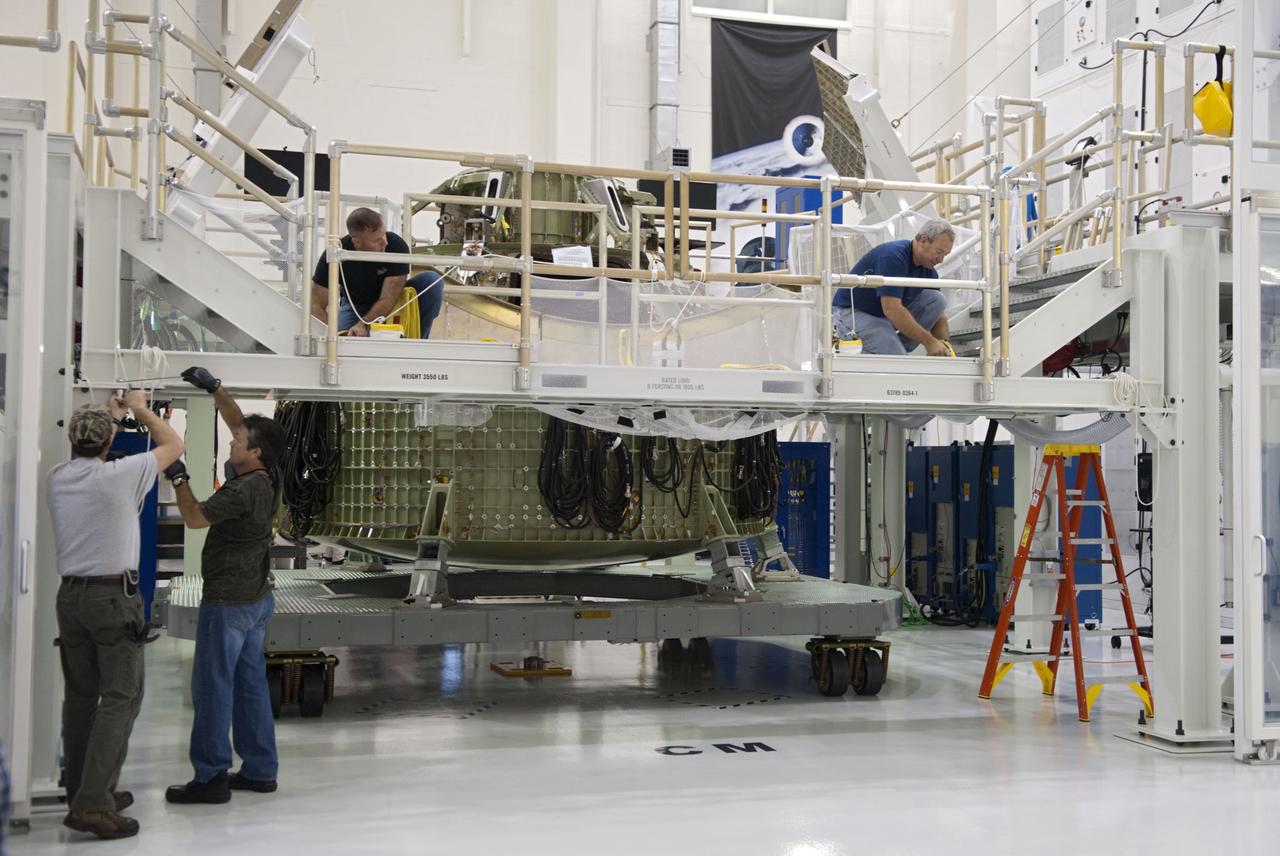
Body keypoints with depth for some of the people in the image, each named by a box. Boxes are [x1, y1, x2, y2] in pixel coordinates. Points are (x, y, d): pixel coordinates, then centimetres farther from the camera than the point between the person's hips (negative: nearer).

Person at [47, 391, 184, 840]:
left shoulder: (58, 478, 5)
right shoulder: (120, 475, -12)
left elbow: (81, 452, 30)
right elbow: (173, 444, 3)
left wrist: (110, 413, 38)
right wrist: (140, 408, 17)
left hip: (71, 596, 7)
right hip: (114, 597, -7)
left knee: (80, 696, 13)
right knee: (121, 698, -4)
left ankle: (82, 794, 21)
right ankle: (92, 804, -10)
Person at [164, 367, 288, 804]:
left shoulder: (244, 491, -21)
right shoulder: (266, 478, 5)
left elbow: (194, 517, -14)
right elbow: (238, 422, 15)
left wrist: (178, 479, -3)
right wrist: (213, 388, 14)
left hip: (228, 602, -9)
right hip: (257, 597, 9)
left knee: (212, 686, -3)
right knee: (250, 682, 13)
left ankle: (211, 777, 2)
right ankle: (260, 770, 20)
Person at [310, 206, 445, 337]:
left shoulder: (396, 246, -29)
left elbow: (388, 298, -29)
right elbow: (317, 304, -23)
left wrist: (363, 326, -44)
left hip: (392, 303, 1)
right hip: (355, 305, -1)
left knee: (432, 281, -26)